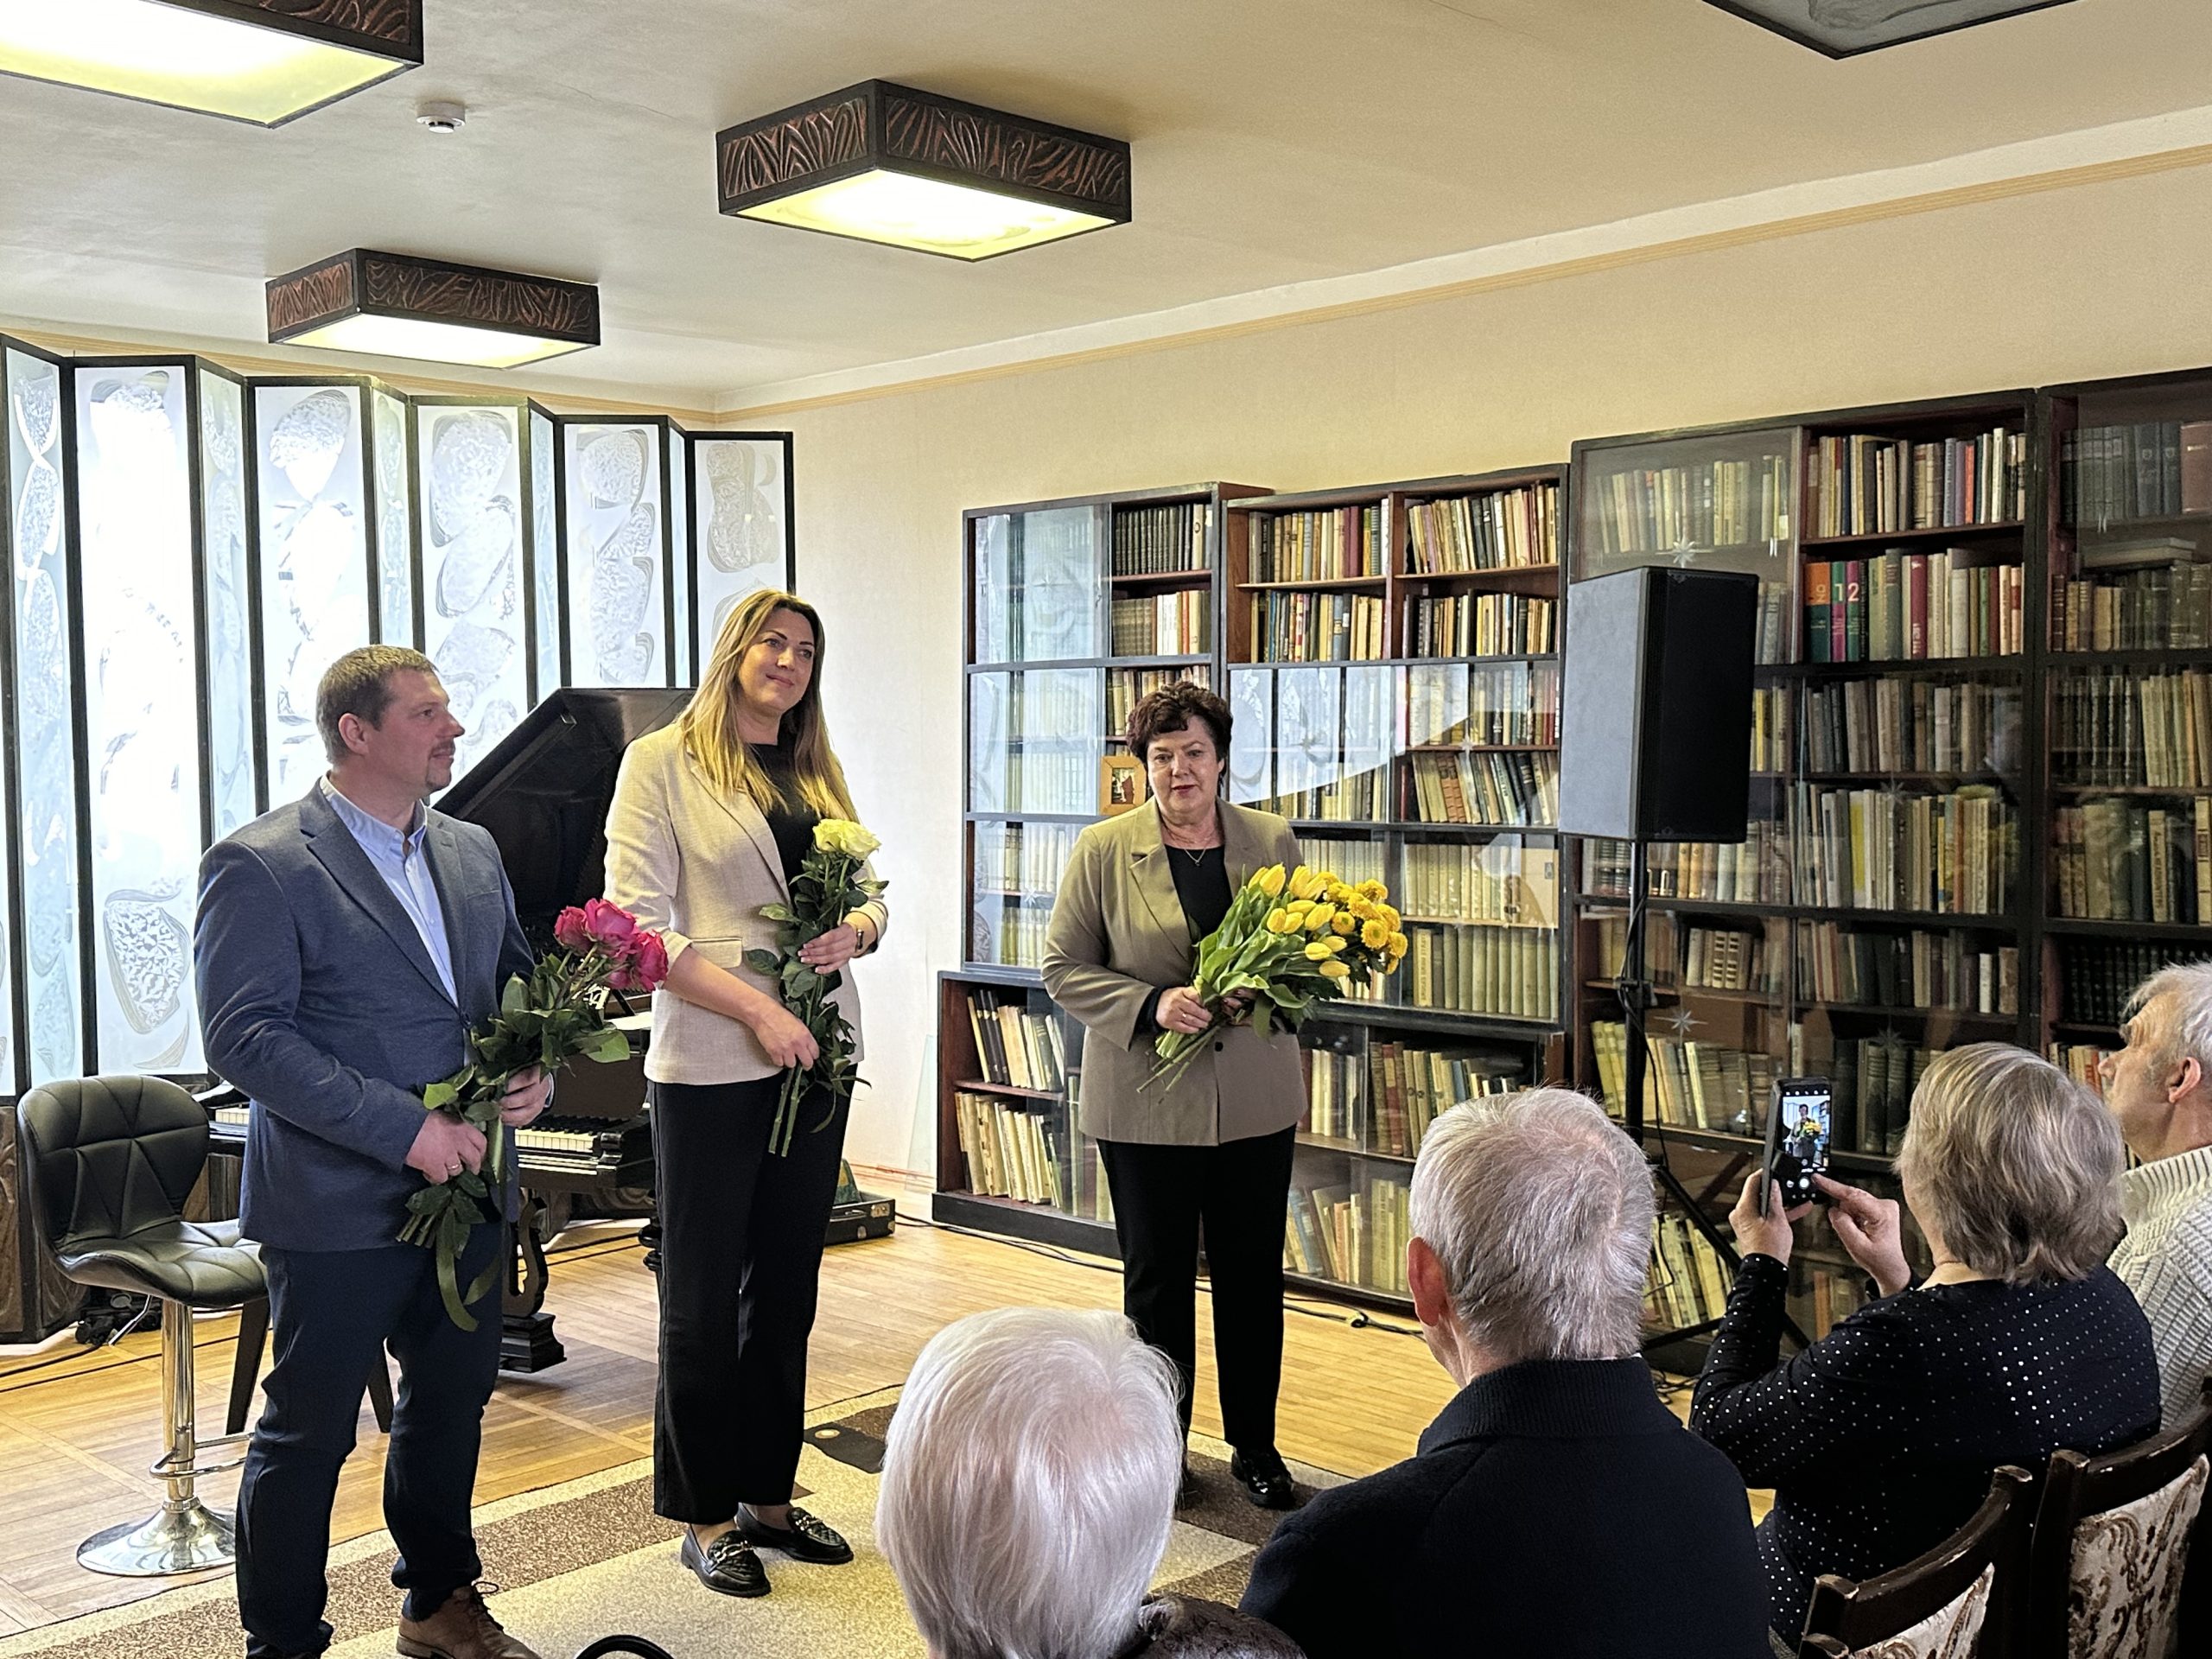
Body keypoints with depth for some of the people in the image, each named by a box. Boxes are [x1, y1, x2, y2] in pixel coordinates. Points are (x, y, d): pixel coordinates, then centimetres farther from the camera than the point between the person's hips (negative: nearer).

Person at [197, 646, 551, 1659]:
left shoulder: (473, 852, 10)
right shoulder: (259, 866, -12)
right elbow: (244, 1038, -19)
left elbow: (516, 982, 18)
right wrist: (405, 1126, -23)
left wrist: (534, 1067, -5)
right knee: (307, 1434, 6)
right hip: (339, 1206, -7)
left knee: (452, 1407, 20)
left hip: (467, 1188, 7)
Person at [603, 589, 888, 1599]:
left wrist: (859, 930, -8)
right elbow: (636, 921, -12)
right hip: (711, 1066, -6)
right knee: (702, 1298, 5)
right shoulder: (663, 761, -5)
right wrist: (754, 1005, -19)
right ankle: (704, 1517, 18)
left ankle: (769, 1496, 27)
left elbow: (870, 892, 17)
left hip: (814, 1058, 6)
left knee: (786, 1289, 14)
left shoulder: (819, 773, 13)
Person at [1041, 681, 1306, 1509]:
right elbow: (1064, 969, -2)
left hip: (1255, 1099, 2)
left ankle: (1255, 1445, 26)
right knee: (1156, 1277, 9)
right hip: (1146, 1103, -2)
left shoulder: (1272, 842, 4)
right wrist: (1153, 1005, -17)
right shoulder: (1102, 852, -3)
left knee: (1253, 1274, 9)